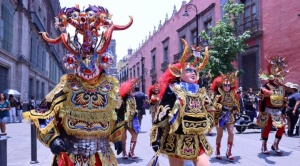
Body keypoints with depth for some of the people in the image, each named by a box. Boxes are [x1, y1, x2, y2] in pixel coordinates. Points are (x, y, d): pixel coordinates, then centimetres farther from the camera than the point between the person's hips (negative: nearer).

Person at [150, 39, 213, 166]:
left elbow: (206, 114, 21)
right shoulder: (172, 90, -6)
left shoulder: (201, 93, 11)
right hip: (177, 140, -5)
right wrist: (156, 139, -15)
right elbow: (161, 114, -11)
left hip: (198, 141, 5)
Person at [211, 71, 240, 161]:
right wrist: (222, 107, -30)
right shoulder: (219, 94, -11)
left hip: (230, 116, 4)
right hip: (220, 116, -4)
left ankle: (229, 152, 7)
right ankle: (218, 152, 21)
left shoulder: (233, 94, 5)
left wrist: (236, 108, -9)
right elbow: (214, 104, -19)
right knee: (220, 134, 5)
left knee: (231, 133, -5)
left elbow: (236, 103, 11)